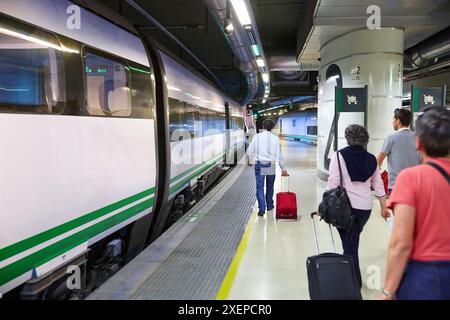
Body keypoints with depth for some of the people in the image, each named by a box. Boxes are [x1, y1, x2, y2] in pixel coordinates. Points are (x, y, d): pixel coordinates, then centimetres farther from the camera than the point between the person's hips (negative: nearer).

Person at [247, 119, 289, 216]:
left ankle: (262, 209, -7)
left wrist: (250, 160, 24)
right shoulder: (275, 138, -5)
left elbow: (250, 151, 3)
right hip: (270, 165, 1)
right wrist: (283, 169, 0)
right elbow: (279, 155, -6)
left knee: (260, 187, 1)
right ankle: (269, 205, 31)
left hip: (259, 165, -1)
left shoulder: (257, 137, -3)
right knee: (269, 186, 18)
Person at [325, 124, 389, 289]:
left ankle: (355, 282, 9)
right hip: (366, 207, 4)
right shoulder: (371, 159, 6)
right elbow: (378, 184, 10)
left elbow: (333, 183, -12)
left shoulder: (339, 155, -7)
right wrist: (384, 207, 18)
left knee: (349, 245, 5)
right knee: (353, 241, 21)